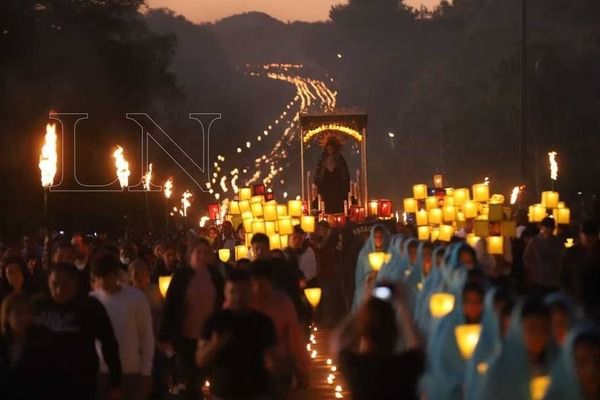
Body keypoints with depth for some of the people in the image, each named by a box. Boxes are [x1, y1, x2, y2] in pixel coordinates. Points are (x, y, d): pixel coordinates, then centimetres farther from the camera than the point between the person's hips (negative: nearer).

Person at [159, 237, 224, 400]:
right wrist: (165, 336, -8)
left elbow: (222, 304, 6)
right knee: (192, 377, 4)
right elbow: (170, 305, -5)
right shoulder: (181, 275, -4)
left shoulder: (215, 275, 2)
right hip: (186, 335, -2)